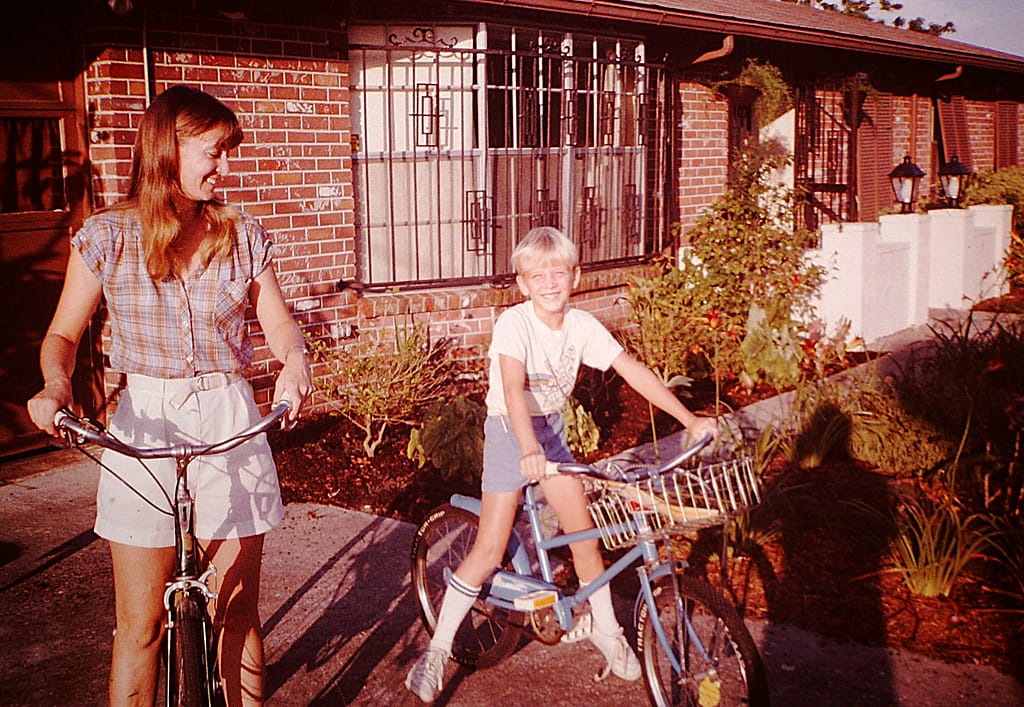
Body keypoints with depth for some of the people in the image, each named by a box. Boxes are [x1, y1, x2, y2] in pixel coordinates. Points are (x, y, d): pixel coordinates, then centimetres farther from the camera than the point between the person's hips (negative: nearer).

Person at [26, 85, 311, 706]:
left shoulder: (243, 236, 4)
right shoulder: (107, 236, 0)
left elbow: (280, 324, 1)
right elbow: (64, 334, 3)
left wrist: (295, 361, -23)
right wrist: (56, 385, -19)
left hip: (230, 421, 1)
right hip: (144, 427, -1)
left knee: (238, 613, 8)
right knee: (141, 625, 4)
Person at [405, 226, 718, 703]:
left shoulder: (582, 325, -9)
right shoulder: (514, 323, -24)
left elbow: (633, 371, -9)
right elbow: (513, 388, -37)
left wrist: (690, 419, -12)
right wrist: (529, 450, -52)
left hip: (551, 430, 5)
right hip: (509, 431, -4)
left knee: (585, 533, 4)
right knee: (490, 551, -7)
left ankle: (606, 630, 27)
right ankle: (437, 649, 7)